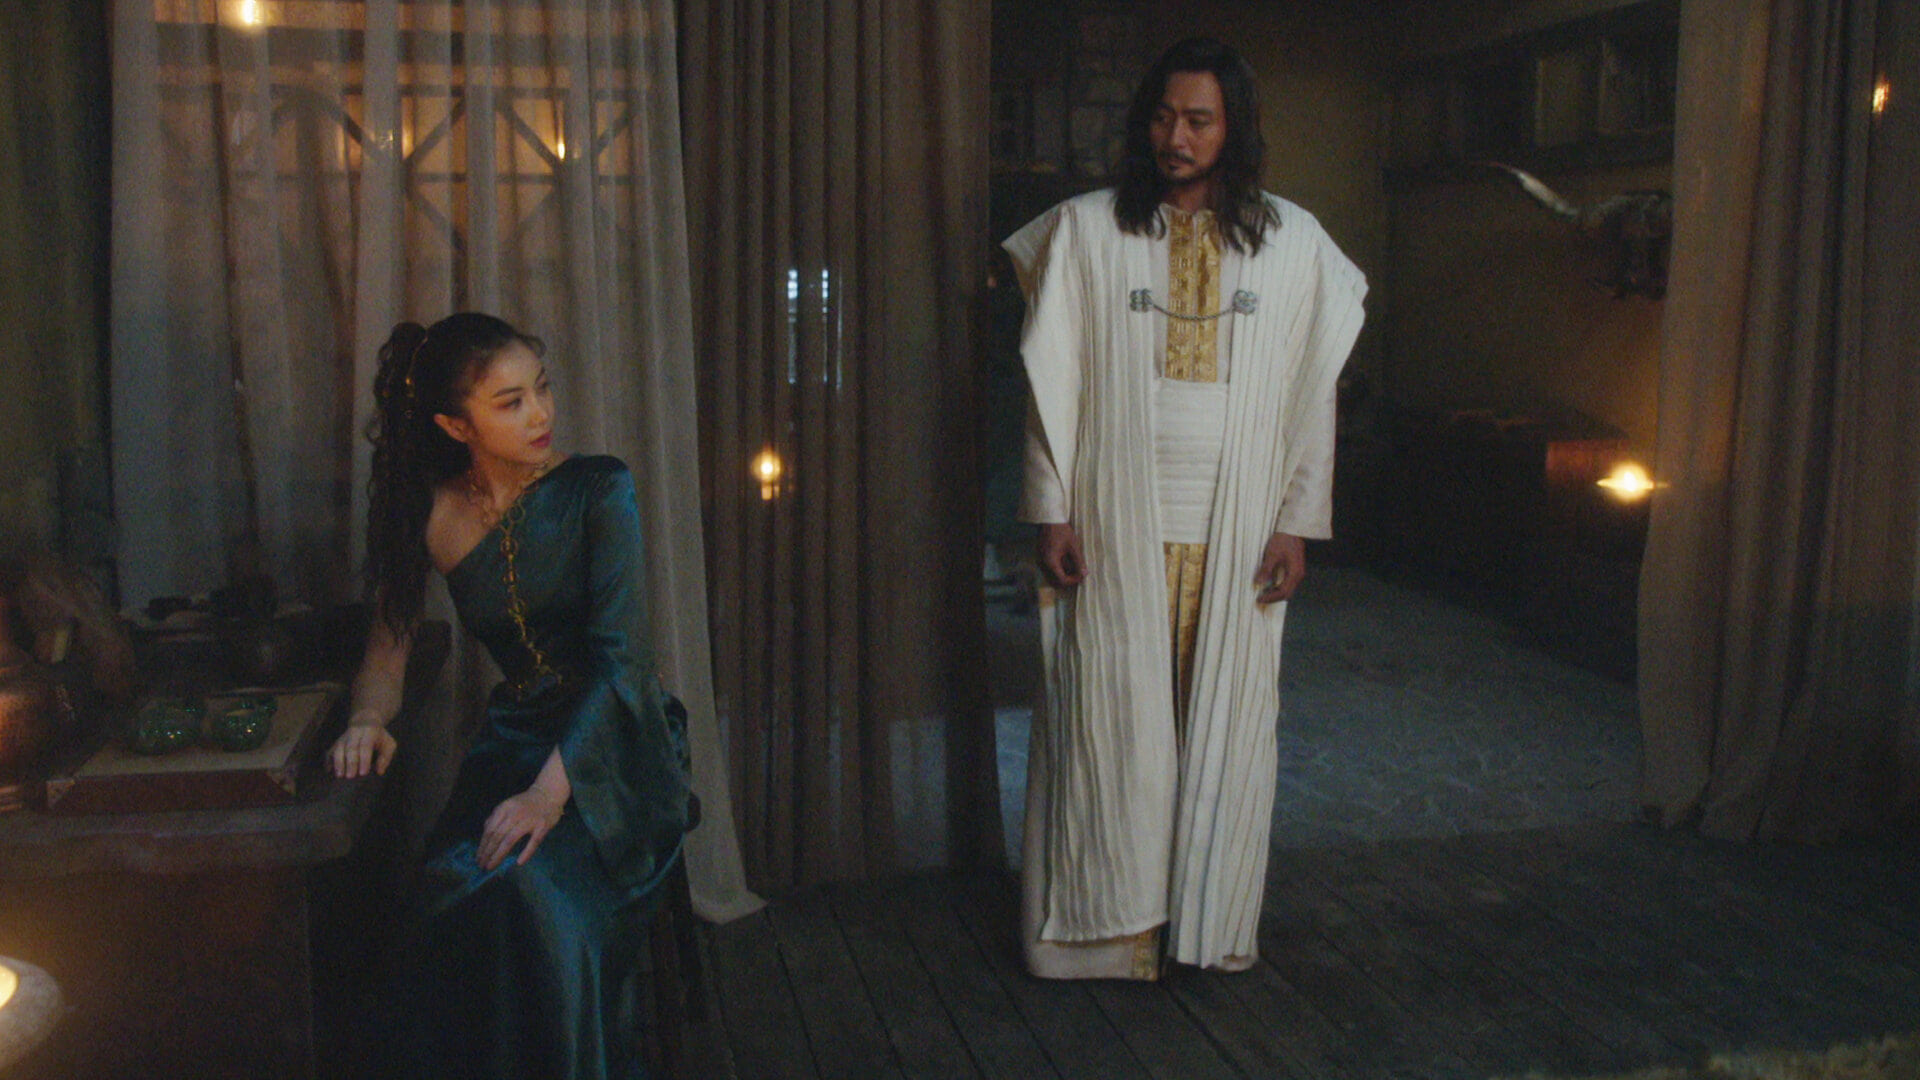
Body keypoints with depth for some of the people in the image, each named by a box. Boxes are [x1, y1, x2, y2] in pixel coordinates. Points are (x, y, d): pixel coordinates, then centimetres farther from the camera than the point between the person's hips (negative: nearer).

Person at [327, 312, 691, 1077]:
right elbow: (389, 641, 10)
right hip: (516, 735, 4)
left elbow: (623, 656, -17)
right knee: (463, 886, -25)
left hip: (616, 744, -3)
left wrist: (551, 790, -28)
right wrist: (369, 719, -14)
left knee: (526, 888, -30)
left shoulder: (595, 491, -9)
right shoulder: (432, 513, 4)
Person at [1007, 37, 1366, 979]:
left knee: (1224, 723, 8)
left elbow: (1311, 393, 6)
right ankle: (1113, 921, 17)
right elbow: (1053, 380, 0)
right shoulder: (1085, 230, 1)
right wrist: (1051, 512, -5)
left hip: (1236, 531, 2)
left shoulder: (1292, 241, 5)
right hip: (1116, 529, -1)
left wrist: (1297, 522, 1)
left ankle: (1209, 921, 24)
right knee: (1112, 724, 2)